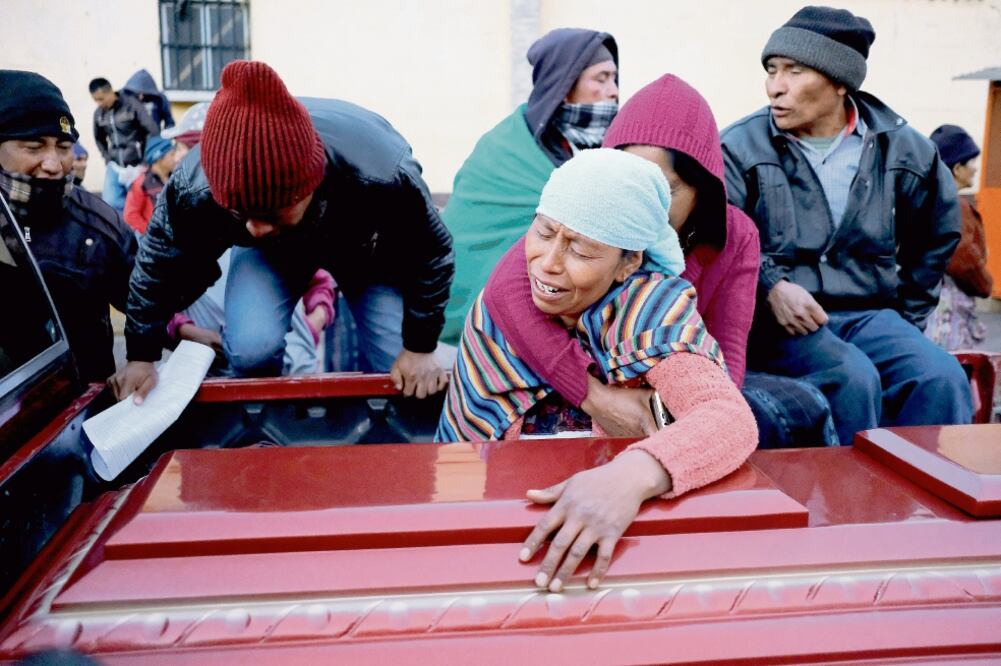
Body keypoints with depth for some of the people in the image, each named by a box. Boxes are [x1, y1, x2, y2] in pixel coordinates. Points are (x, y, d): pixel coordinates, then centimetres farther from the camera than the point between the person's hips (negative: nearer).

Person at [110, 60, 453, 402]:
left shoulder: (382, 178, -45)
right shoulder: (193, 190, -37)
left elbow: (431, 255, -24)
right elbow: (159, 265, -15)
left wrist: (420, 349, -19)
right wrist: (142, 356, -8)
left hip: (364, 246, 0)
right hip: (269, 252, 1)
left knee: (400, 371, -11)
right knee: (250, 347, -24)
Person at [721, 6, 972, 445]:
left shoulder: (900, 148, 9)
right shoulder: (740, 148, 0)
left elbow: (939, 234, 24)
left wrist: (906, 316, 19)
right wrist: (770, 287, -22)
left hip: (868, 313, 4)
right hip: (776, 321, -3)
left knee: (942, 376, -22)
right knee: (853, 377, -30)